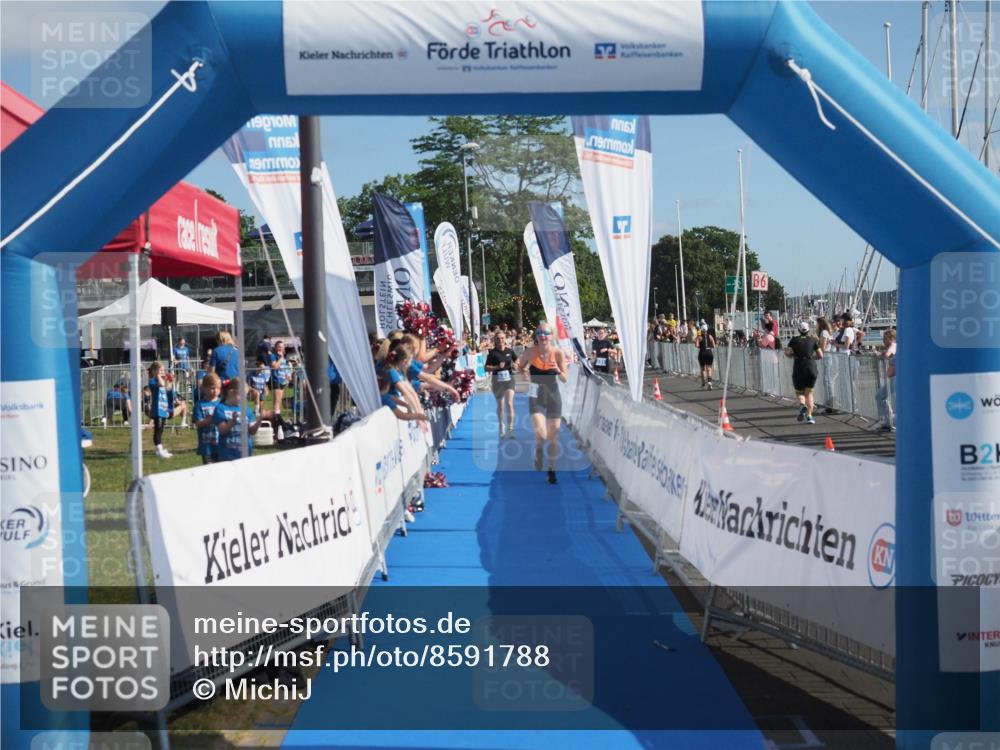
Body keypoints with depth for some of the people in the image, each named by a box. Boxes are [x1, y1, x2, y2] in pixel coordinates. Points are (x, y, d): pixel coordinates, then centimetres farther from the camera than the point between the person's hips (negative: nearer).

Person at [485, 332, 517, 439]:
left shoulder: (509, 351, 3)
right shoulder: (492, 353, -3)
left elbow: (516, 360, 20)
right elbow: (487, 368, -5)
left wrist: (514, 365, -1)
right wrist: (497, 367, -19)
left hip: (509, 379, 0)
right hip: (497, 380, 0)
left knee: (509, 404, -12)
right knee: (500, 406, 12)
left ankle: (510, 428, -9)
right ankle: (501, 427, 31)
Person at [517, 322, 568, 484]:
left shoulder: (558, 352, -9)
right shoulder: (530, 352, -10)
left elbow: (565, 379, -5)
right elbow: (520, 366, 10)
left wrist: (558, 370, -24)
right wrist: (524, 371, -11)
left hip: (553, 396, 1)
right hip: (536, 397, -1)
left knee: (553, 437, 8)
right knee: (541, 435, -17)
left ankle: (552, 470, 24)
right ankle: (538, 455, 16)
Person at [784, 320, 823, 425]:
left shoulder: (794, 340, 3)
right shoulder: (813, 340, 4)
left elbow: (787, 353, -6)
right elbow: (820, 356, 2)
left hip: (798, 369, -1)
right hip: (811, 368, 1)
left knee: (799, 392, 15)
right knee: (809, 392, 11)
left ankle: (802, 404, -18)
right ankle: (809, 416, -1)